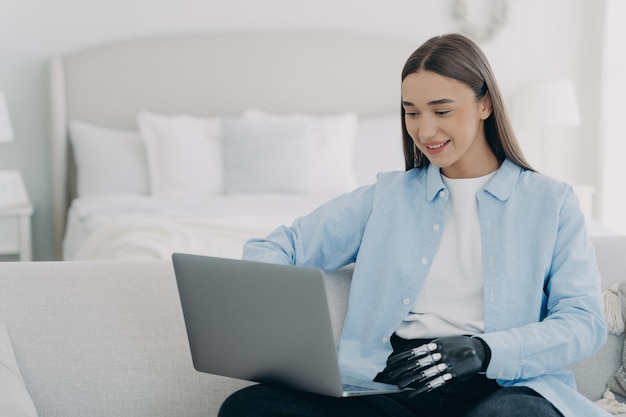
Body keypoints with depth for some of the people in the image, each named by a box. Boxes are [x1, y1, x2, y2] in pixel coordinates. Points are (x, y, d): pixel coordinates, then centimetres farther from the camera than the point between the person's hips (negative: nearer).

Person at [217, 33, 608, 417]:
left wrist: (484, 350, -17)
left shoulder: (551, 201, 13)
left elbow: (584, 322, 2)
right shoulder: (386, 197, 21)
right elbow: (277, 247, 20)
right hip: (392, 386, 4)